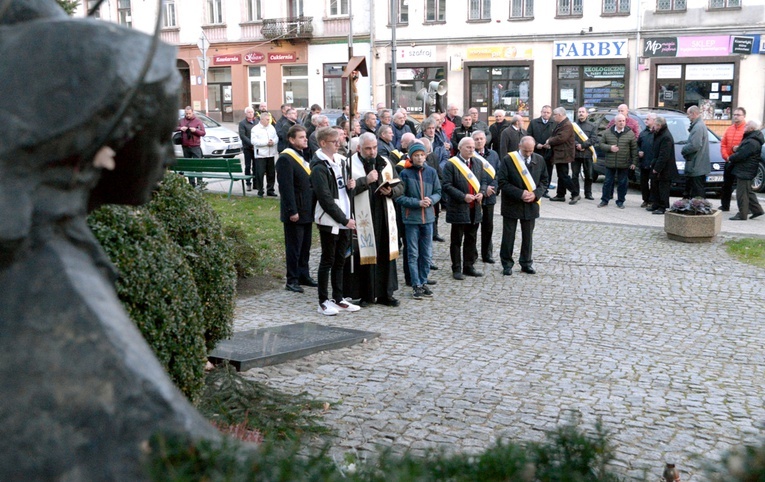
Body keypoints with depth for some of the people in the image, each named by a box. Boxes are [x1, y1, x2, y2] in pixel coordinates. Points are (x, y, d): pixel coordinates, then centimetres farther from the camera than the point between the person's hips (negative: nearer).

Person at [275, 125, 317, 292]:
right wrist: (292, 211, -22)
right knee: (294, 247, 0)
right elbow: (286, 188, -20)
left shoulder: (304, 156, 13)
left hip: (307, 211, 8)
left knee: (305, 246, 15)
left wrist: (313, 208, 15)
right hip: (295, 212, -8)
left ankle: (304, 276, 25)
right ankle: (292, 280, 8)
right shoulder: (285, 159, -15)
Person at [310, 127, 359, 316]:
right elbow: (325, 198, -18)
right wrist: (344, 220, -17)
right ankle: (323, 301, 8)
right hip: (329, 221, -8)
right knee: (327, 261, 0)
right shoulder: (319, 167, -13)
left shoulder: (339, 163, 13)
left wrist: (350, 187, -3)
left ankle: (338, 298, 20)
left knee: (340, 261, 12)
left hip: (344, 220, 8)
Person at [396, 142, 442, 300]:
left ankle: (423, 282, 22)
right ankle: (416, 285, 11)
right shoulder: (405, 173, -7)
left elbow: (438, 192, 8)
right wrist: (418, 203, -16)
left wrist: (431, 200, -13)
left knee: (427, 254, 9)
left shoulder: (431, 172, 2)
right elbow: (399, 197, -7)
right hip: (411, 218, -3)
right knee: (413, 254, 3)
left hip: (428, 217, 3)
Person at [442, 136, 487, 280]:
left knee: (471, 239, 13)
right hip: (458, 209, -6)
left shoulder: (478, 164, 11)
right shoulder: (451, 164, -9)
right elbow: (446, 186, -13)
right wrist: (463, 196, -20)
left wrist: (482, 192, -5)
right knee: (457, 240, 3)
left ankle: (469, 267, 23)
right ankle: (456, 269, 10)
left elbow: (483, 181, 16)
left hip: (474, 209, 6)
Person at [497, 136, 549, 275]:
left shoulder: (539, 160, 2)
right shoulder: (508, 160, -10)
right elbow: (502, 182, -13)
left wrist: (536, 194, -11)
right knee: (508, 235, 5)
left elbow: (544, 180, 7)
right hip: (512, 204, -3)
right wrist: (520, 193, -19)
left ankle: (526, 263, 24)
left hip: (531, 204, 3)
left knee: (528, 235, 12)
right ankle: (507, 264, 16)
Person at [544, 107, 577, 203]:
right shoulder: (559, 124, 16)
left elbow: (561, 138, -26)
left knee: (563, 176, -11)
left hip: (563, 154, -10)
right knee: (561, 175, 14)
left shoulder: (567, 125, -17)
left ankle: (575, 194, -7)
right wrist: (549, 140, -4)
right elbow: (554, 135, 18)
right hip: (559, 154, 10)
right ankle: (560, 195, 20)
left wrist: (549, 142, -13)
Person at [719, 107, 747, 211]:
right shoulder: (729, 129, 14)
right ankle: (725, 206, 26)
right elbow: (723, 144, 10)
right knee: (726, 185, 14)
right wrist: (726, 156, -2)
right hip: (729, 161, 7)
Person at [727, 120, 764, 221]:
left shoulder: (752, 142, -23)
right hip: (745, 171, 11)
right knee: (748, 192, 19)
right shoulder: (750, 138, 12)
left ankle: (742, 214, 0)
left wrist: (730, 158, -9)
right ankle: (757, 209, 25)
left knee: (742, 193, -5)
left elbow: (741, 155, -25)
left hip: (745, 172, -11)